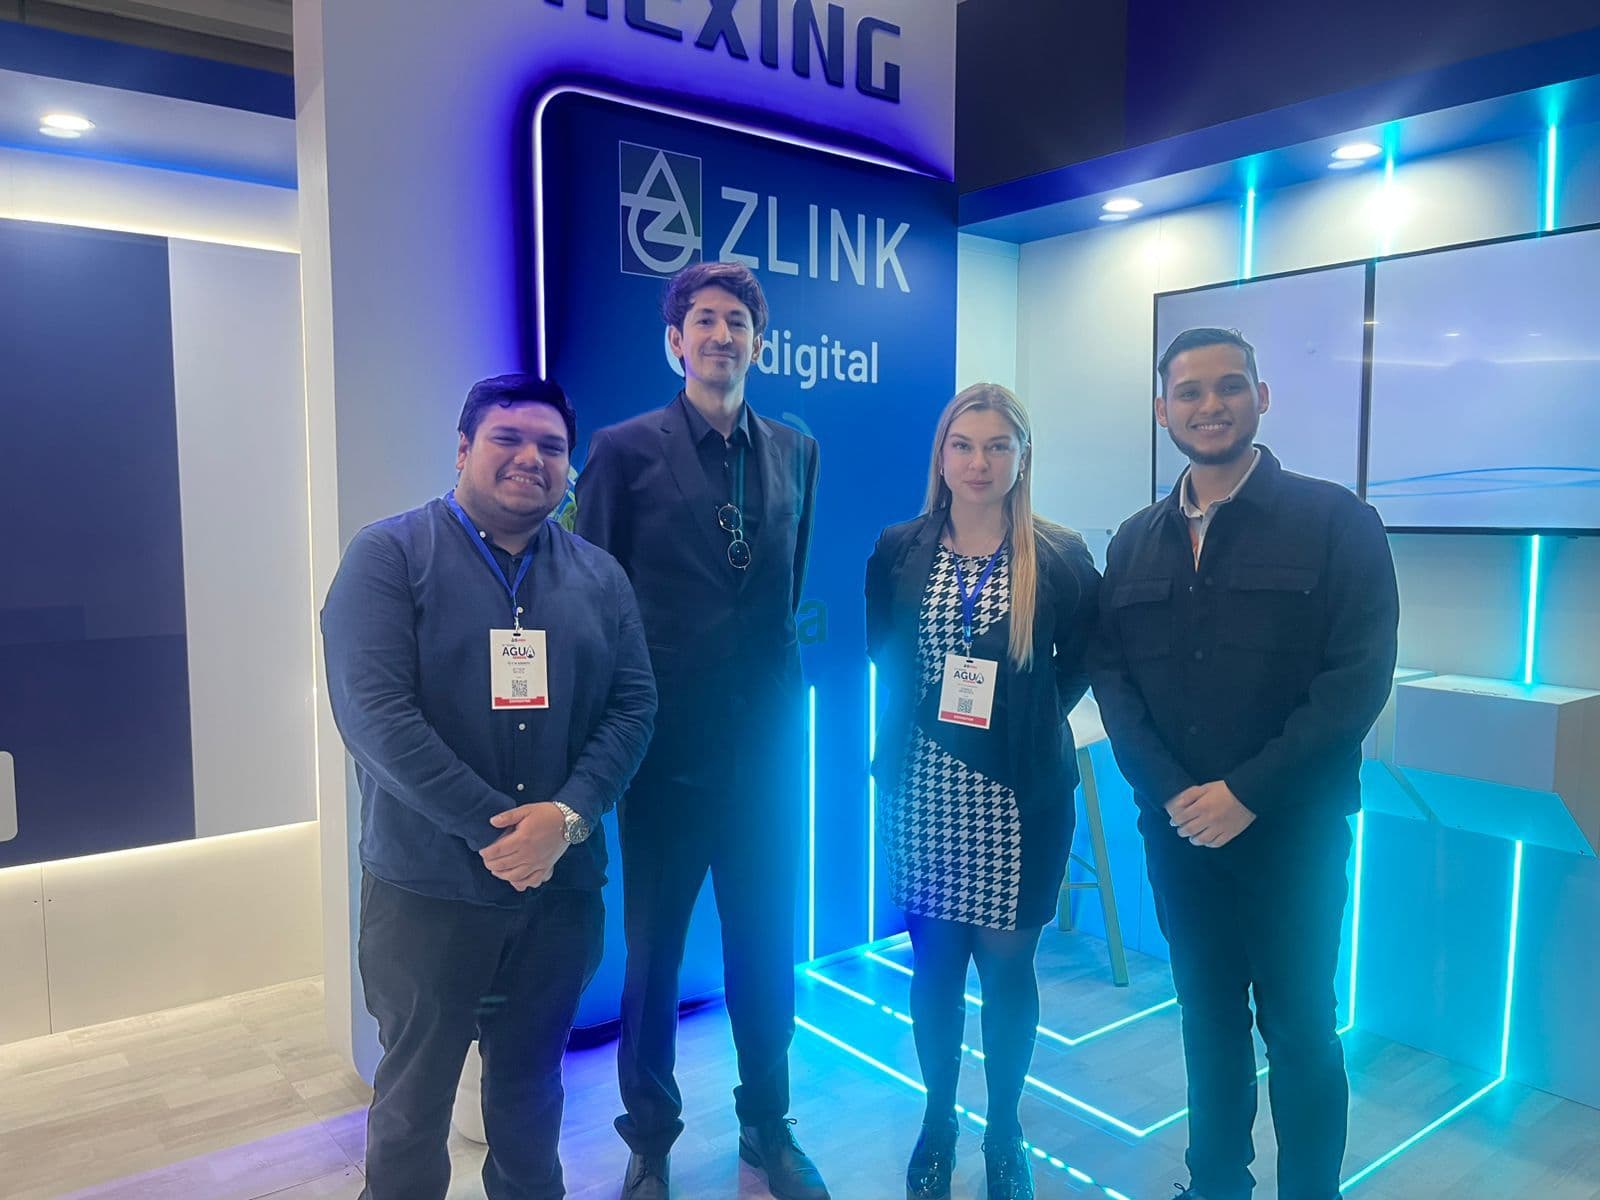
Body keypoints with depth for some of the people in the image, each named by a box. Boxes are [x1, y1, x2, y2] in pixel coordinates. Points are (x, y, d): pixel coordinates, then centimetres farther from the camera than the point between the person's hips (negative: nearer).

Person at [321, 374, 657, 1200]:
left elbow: (634, 705, 1)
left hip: (562, 886, 4)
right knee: (415, 1091, 13)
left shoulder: (598, 576, 7)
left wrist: (567, 815, -15)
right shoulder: (389, 556, -5)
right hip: (426, 887, -3)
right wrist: (492, 828, -19)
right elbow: (374, 711, -15)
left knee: (532, 1080, 20)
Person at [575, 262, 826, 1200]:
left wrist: (775, 666, 9)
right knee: (654, 950, 12)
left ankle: (768, 1124, 37)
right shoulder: (625, 450, -5)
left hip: (768, 738, 3)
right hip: (665, 739, -3)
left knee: (767, 944, 15)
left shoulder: (795, 452, 7)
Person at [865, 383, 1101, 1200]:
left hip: (1021, 794, -1)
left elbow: (1080, 663, 4)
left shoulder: (1061, 557, -3)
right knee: (934, 961, 13)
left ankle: (1004, 1133, 30)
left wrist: (1028, 718, -4)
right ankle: (938, 1123, 33)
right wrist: (926, 710, 1)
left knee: (1007, 964, 8)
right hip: (923, 787, 2)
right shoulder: (898, 551, 1)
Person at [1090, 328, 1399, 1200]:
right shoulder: (1135, 541, 9)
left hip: (1293, 827, -3)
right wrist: (1169, 790, -10)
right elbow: (1109, 672, 4)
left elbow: (1359, 676, -11)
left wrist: (1248, 792, -16)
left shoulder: (1335, 521, -4)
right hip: (1175, 827, 4)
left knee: (1299, 1028, 9)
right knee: (1208, 1018, 16)